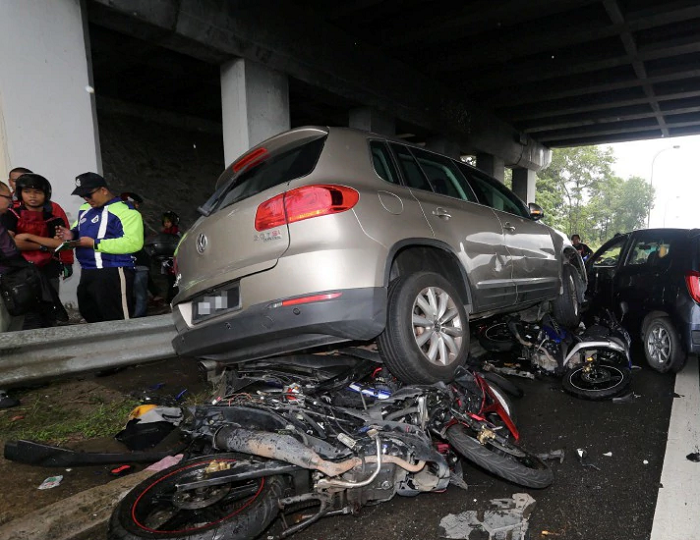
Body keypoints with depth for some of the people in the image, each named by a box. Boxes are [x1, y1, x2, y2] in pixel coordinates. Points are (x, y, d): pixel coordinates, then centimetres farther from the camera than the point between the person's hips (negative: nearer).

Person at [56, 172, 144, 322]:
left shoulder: (125, 211, -14)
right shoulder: (85, 209, 16)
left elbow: (133, 242, -26)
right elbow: (79, 230, 33)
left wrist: (94, 244, -21)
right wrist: (71, 235, 6)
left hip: (113, 274, -9)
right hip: (87, 273, 10)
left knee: (118, 322, -5)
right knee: (90, 316, 22)